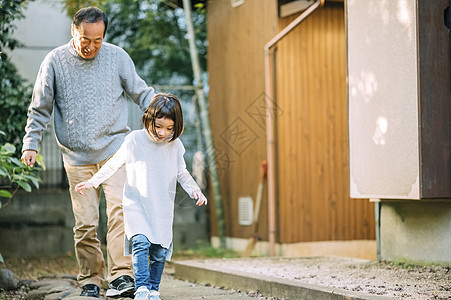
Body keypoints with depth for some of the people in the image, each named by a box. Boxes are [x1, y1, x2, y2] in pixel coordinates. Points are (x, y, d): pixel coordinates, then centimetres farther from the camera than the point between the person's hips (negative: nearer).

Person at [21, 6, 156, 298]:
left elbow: (142, 93, 11)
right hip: (77, 156, 0)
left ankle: (121, 275, -16)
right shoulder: (55, 62, 1)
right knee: (85, 222, 0)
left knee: (119, 210, -15)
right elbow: (40, 109, 8)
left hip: (115, 149, 0)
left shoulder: (117, 57, 2)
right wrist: (31, 144, 1)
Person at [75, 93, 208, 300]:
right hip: (136, 204, -3)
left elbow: (182, 173, 14)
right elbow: (113, 164, 5)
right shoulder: (134, 141, -7)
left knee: (160, 251, 3)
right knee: (141, 243, -20)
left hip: (163, 208, 3)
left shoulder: (175, 146, 0)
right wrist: (93, 182, 2)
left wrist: (194, 190, -1)